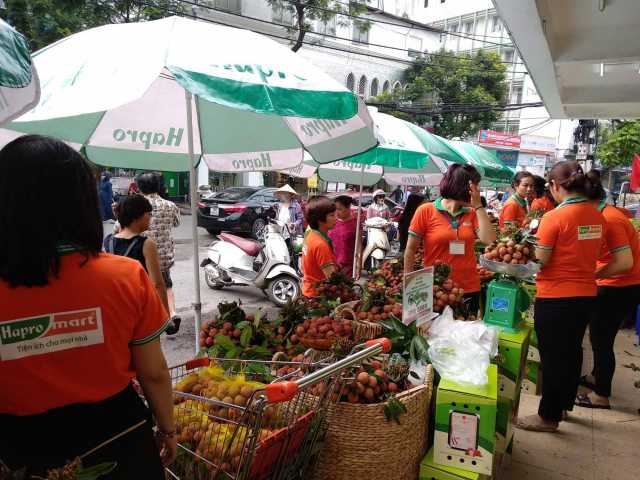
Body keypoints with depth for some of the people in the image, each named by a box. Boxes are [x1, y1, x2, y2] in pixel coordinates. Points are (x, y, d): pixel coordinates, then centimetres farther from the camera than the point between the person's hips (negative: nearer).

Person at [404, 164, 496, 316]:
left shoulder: (472, 214, 5)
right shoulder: (426, 211, -7)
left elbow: (490, 241, -9)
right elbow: (410, 250, -4)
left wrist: (478, 206, -7)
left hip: (469, 289, 4)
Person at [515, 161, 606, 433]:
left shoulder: (554, 218, -19)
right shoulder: (597, 217, 2)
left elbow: (539, 262, -16)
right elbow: (593, 254, 11)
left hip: (556, 297, -7)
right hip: (587, 294, 7)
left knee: (553, 357, 6)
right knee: (572, 351, 20)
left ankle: (549, 416, 20)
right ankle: (564, 404, 38)